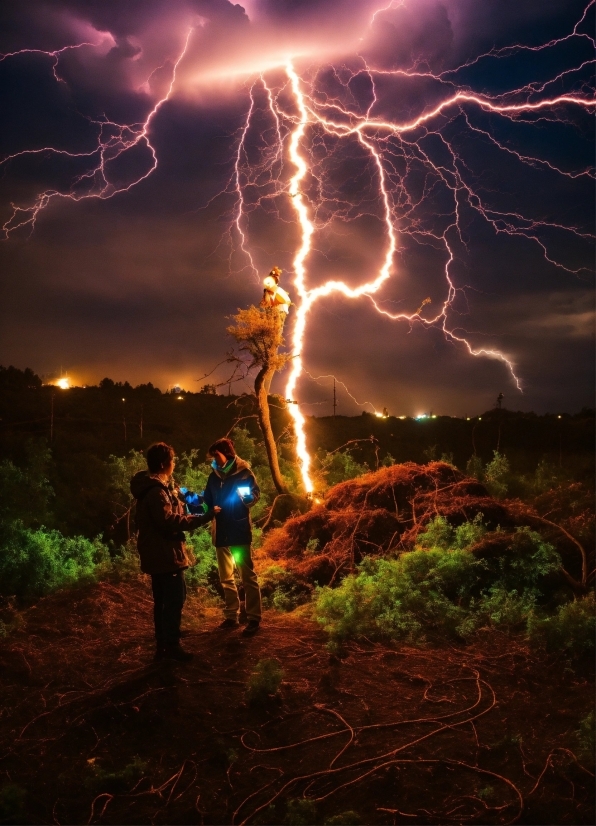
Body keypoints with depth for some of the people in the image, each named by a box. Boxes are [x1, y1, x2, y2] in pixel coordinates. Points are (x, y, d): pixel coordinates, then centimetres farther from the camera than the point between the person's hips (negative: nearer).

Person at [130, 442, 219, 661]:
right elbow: (169, 521, -28)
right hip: (165, 554, -11)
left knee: (163, 600, 15)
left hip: (159, 554, 11)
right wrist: (202, 517, -25)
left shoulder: (154, 487, 14)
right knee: (174, 599, -3)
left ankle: (162, 645, 23)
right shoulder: (157, 490, -20)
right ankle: (171, 645, 4)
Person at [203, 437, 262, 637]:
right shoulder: (214, 475, 10)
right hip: (220, 531, 6)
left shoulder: (243, 471, -4)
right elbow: (208, 501, 12)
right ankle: (231, 616, 23)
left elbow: (255, 493, -6)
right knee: (225, 577, 13)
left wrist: (245, 497, -27)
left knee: (247, 575, -2)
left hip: (239, 530, -6)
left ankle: (253, 619, 2)